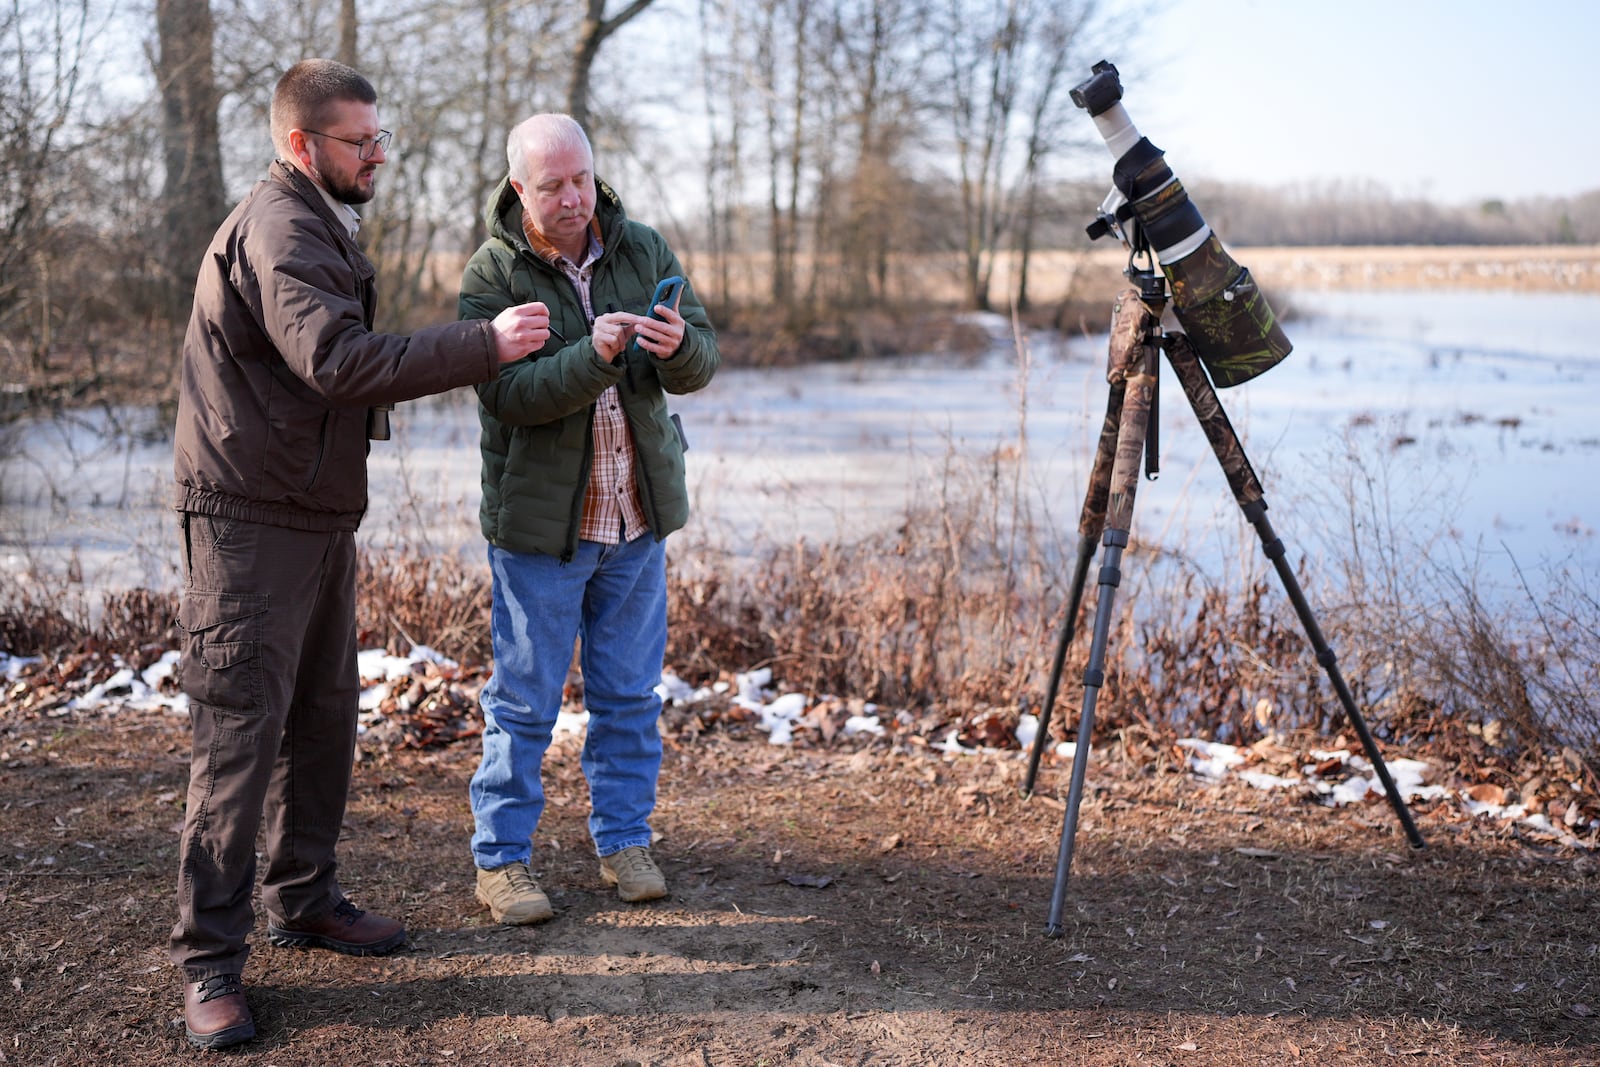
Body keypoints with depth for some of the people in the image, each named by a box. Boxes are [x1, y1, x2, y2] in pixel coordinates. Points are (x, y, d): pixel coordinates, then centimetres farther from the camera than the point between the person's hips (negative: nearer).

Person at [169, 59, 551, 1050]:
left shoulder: (320, 224, 17)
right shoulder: (279, 230, -17)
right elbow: (336, 360, -31)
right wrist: (485, 344, -29)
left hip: (319, 516, 10)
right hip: (251, 522, -10)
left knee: (324, 719, 15)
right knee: (240, 737, -6)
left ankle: (303, 900, 29)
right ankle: (211, 960, 2)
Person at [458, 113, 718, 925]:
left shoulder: (644, 250, 2)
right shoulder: (490, 276, -10)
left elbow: (703, 363, -3)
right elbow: (508, 394, -21)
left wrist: (677, 346, -26)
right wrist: (593, 358, -36)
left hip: (638, 517, 4)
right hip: (539, 520, -4)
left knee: (630, 692, 12)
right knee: (524, 699, 4)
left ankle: (623, 839, 27)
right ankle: (501, 858, 16)